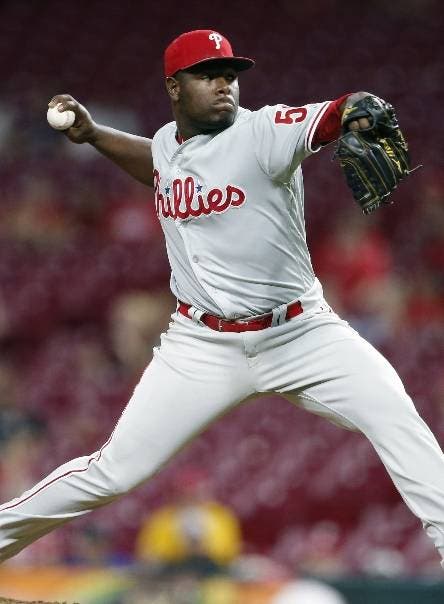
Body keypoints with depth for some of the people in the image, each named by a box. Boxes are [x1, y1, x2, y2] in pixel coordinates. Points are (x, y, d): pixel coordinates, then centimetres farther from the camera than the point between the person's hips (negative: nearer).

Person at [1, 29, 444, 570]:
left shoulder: (263, 131, -15)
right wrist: (91, 133, 17)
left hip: (302, 335, -3)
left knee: (397, 420, -23)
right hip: (204, 344, 3)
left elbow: (342, 112, -34)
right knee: (116, 470, -1)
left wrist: (361, 116, -57)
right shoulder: (166, 144, 2)